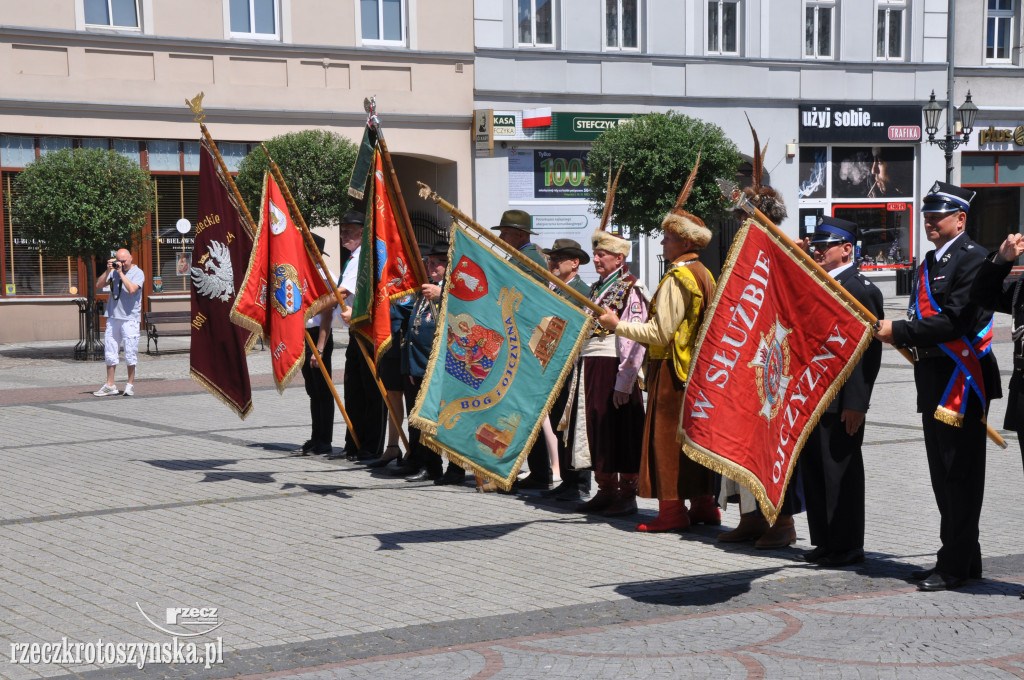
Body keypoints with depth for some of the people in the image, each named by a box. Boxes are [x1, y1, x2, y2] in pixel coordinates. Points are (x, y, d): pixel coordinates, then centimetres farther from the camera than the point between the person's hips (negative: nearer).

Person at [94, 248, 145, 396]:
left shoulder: (138, 273, -1)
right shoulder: (113, 272, 15)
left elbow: (132, 289, -18)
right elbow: (99, 285, 9)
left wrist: (120, 272, -11)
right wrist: (108, 270, -2)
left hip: (130, 318, -5)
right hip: (113, 316, 5)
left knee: (130, 352, -4)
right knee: (110, 352, 6)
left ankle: (130, 384, 7)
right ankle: (110, 386, 12)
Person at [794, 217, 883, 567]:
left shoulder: (862, 290, -11)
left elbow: (869, 351, -16)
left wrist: (856, 403, -20)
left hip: (841, 402, -8)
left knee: (841, 471, -1)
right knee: (814, 470, 12)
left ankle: (847, 546, 8)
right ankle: (825, 541, 22)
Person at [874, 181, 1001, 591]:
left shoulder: (972, 259, -12)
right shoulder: (930, 262, 18)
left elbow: (955, 320, -21)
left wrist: (899, 332, -20)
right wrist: (898, 334, 8)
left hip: (962, 379, -10)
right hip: (935, 378, 10)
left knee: (959, 474, -5)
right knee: (944, 475, 13)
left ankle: (955, 566, -1)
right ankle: (964, 559, 22)